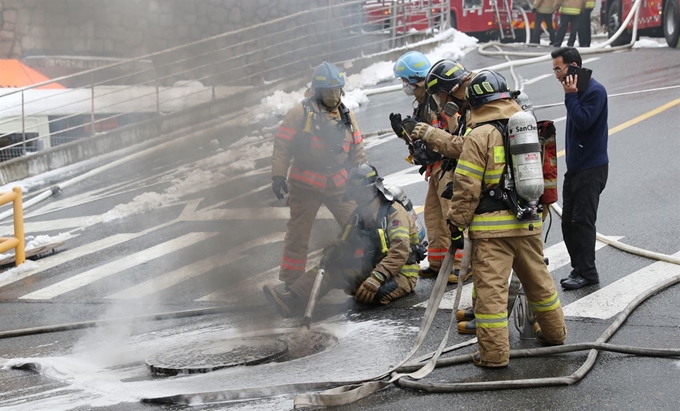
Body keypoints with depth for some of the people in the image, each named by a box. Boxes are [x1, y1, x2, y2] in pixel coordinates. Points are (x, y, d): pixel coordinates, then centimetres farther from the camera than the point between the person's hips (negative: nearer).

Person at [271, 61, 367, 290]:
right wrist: (278, 175, -13)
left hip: (339, 185, 4)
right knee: (298, 233, 3)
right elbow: (282, 145, -8)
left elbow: (357, 149, 17)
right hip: (305, 185, -4)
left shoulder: (346, 116, 7)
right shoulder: (301, 113, -9)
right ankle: (290, 279, 11)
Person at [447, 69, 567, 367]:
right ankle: (554, 331, 37)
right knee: (538, 278, 22)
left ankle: (494, 352, -1)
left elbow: (466, 188, -12)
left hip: (492, 226, -6)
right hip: (528, 221, 7)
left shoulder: (479, 136, -11)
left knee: (491, 287, -2)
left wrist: (457, 224, -5)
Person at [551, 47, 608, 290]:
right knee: (569, 222, 10)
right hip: (575, 167, 10)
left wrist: (571, 96, -19)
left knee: (582, 221, -8)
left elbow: (583, 122, -24)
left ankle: (586, 273, -3)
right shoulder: (576, 91, 14)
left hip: (592, 169, -10)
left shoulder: (594, 91, -14)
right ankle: (579, 269, 17)